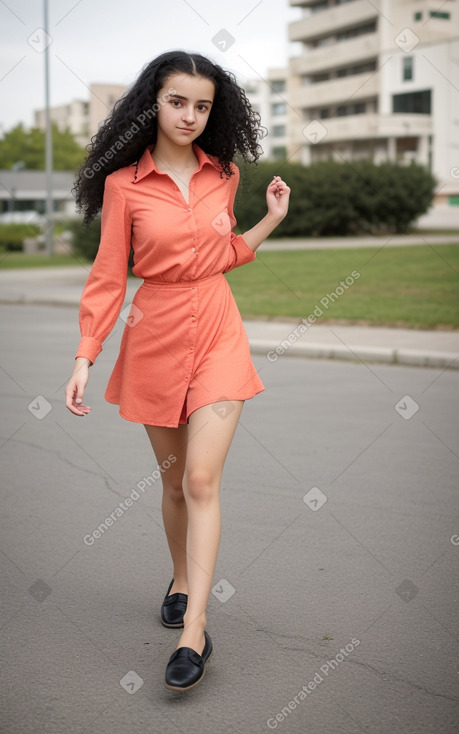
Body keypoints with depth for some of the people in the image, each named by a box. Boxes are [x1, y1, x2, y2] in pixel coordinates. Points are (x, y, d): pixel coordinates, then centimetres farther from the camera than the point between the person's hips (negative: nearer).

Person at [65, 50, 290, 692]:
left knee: (202, 479, -9)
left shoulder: (223, 174, 4)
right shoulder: (124, 183, -5)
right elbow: (109, 276, -3)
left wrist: (272, 218, 5)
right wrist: (85, 358, -9)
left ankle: (193, 630, -9)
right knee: (174, 480, 11)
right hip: (157, 335, -1)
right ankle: (182, 579, 37)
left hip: (218, 334, 1)